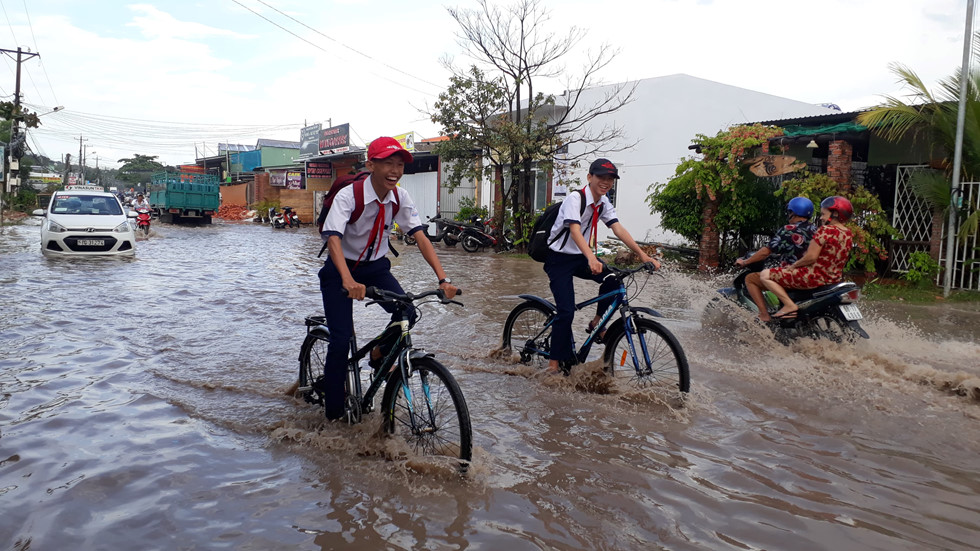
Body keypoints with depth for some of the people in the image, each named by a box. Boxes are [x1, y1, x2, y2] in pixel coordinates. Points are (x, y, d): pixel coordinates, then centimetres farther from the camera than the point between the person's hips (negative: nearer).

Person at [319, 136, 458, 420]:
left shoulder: (400, 197, -11)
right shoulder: (348, 196, -24)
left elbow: (420, 236, -16)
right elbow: (333, 239, -37)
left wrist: (443, 278, -28)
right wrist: (348, 281, -54)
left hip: (376, 267, 4)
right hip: (340, 270, -4)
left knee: (407, 312, -20)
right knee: (341, 339, -11)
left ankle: (379, 355, 12)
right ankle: (334, 414, 7)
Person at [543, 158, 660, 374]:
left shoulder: (604, 203, 2)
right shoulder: (575, 199, -20)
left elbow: (619, 230, -7)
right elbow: (575, 231, -35)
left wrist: (643, 255, -18)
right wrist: (591, 258, -51)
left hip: (580, 258, 6)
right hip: (559, 259, -6)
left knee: (614, 277, -20)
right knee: (566, 311, -15)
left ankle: (597, 322, 1)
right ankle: (554, 361, -2)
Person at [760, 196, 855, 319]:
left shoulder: (825, 230, -18)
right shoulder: (848, 234, 8)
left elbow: (811, 257, -22)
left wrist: (793, 265, -4)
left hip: (815, 277, -9)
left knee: (765, 275, -6)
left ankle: (790, 305, -15)